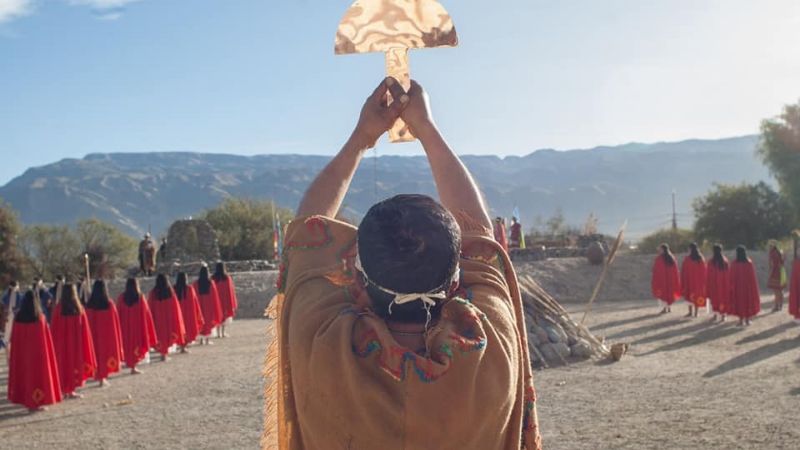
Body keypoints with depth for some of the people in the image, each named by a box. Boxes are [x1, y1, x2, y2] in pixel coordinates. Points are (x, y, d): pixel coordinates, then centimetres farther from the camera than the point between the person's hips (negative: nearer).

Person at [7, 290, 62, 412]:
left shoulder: (17, 318, -6)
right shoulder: (40, 319, -17)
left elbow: (14, 341, 2)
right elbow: (45, 341, -12)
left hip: (21, 354, 4)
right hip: (37, 353, -4)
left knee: (23, 371, 17)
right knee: (37, 372, 6)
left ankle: (24, 398, 27)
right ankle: (35, 402, 9)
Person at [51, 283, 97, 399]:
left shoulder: (58, 309, -9)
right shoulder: (79, 308, -9)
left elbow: (54, 328, -3)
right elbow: (84, 329, -4)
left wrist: (54, 343, 7)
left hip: (61, 342, 1)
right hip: (75, 342, 0)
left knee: (62, 363, 11)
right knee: (74, 361, 7)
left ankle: (63, 389, 13)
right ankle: (71, 390, 6)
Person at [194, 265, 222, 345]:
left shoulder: (196, 283, -8)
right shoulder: (211, 282, -11)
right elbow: (214, 295, -6)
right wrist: (215, 306, 4)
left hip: (199, 304, 1)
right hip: (209, 305, -1)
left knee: (201, 321, 12)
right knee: (209, 321, 9)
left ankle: (202, 339, 10)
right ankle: (208, 339, 8)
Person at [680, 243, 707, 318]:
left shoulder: (687, 259, -11)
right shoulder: (701, 259, -2)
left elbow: (684, 272, -8)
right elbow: (704, 271, 2)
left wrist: (683, 283, 0)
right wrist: (703, 281, 9)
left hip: (689, 280, -3)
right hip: (699, 281, 3)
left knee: (689, 296, 6)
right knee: (698, 295, 10)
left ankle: (690, 312, 3)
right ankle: (696, 312, 9)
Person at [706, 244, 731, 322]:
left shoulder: (712, 262, -14)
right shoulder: (725, 261, -5)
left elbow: (709, 276, -10)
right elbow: (729, 274, -1)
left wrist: (708, 286, -2)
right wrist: (728, 285, 8)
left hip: (715, 283, -2)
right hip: (725, 284, 2)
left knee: (715, 298, 9)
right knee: (724, 297, 11)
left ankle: (715, 315, 6)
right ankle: (723, 315, 11)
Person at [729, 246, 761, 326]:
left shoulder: (734, 264, -14)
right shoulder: (749, 263, -12)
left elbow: (732, 277, -9)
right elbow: (752, 277, -7)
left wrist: (732, 287, 2)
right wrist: (753, 287, 4)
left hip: (737, 286, -1)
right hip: (748, 285, 1)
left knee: (739, 301, 10)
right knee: (748, 300, 13)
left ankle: (741, 320, 10)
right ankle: (747, 319, 15)